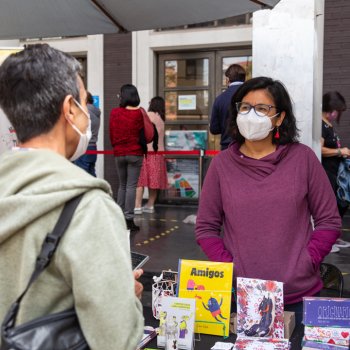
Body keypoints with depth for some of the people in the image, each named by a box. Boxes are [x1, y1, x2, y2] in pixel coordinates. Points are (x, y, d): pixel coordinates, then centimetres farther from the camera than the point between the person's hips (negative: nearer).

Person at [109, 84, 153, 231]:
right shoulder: (139, 113, -8)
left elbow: (111, 133, 5)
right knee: (131, 186, -1)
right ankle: (129, 219, -3)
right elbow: (147, 135, -4)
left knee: (122, 185, 16)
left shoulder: (114, 113, -1)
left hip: (119, 154, 3)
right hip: (135, 154, -3)